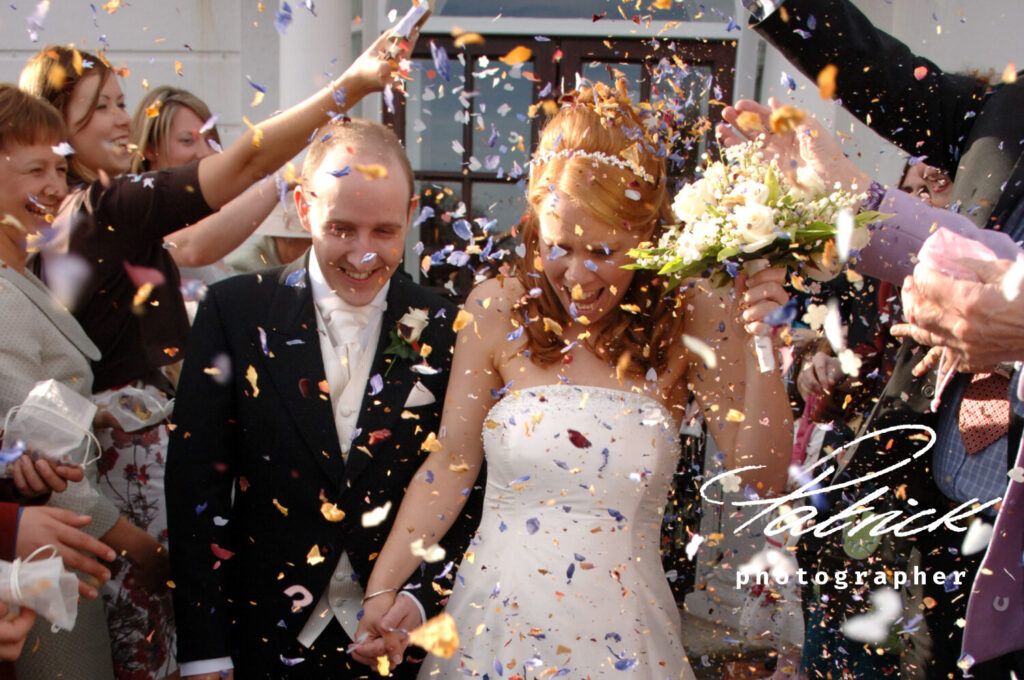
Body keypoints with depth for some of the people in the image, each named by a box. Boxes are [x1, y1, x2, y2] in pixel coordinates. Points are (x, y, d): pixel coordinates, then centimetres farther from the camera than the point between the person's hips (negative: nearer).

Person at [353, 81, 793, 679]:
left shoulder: (689, 321, -11)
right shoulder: (498, 310, -9)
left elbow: (763, 477, -10)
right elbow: (452, 462, -3)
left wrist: (760, 349, -22)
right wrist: (382, 590, -6)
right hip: (496, 617, 1)